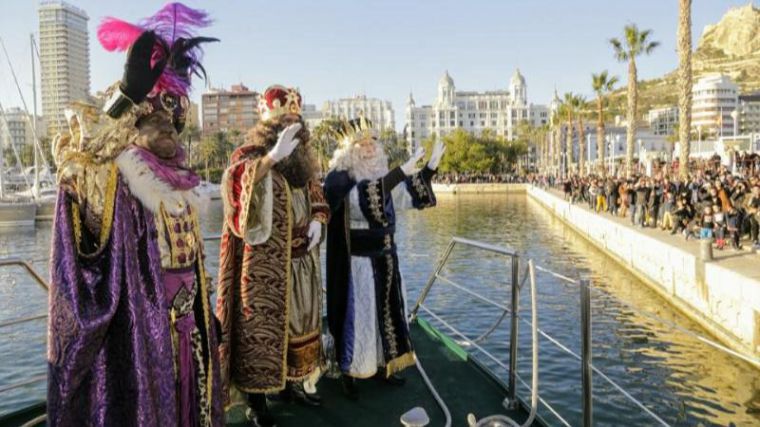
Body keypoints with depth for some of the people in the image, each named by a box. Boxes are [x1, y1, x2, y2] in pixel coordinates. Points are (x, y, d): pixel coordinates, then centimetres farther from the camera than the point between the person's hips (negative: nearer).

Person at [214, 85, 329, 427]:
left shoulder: (302, 155, 10)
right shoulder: (249, 155, -7)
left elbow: (316, 196, 18)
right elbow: (246, 193, -27)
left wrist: (318, 220, -2)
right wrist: (272, 157, -34)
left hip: (301, 258, 6)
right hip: (264, 261, -6)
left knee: (299, 320, 15)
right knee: (261, 325, 2)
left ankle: (292, 383, 32)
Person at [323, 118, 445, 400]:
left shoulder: (379, 172, 8)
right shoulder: (339, 177, -13)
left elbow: (406, 196, 14)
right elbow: (361, 199, -32)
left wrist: (431, 167, 1)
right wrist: (401, 172, -37)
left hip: (384, 257, 7)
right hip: (358, 260, -7)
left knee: (385, 311, 14)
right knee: (358, 314, 0)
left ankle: (381, 366, 29)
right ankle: (349, 373, 15)